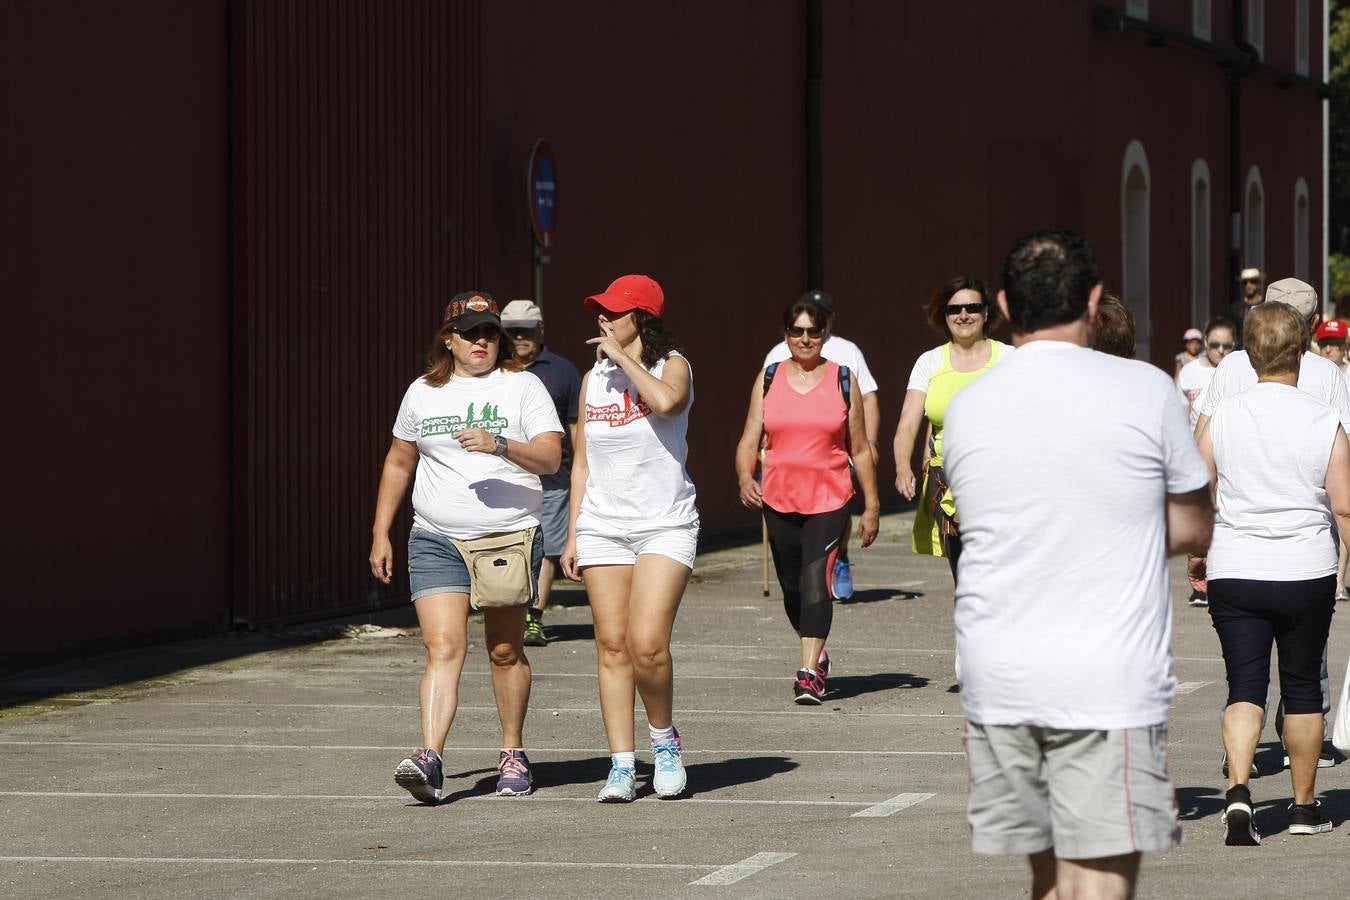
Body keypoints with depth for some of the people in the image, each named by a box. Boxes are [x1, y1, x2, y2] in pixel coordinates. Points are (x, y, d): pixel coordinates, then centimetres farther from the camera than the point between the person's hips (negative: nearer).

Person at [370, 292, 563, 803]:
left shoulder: (522, 387, 3)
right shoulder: (423, 393, 11)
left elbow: (550, 456, -8)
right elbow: (398, 463, 21)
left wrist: (500, 444, -26)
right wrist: (381, 533, 17)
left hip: (511, 538, -1)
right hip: (437, 541, 1)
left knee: (505, 651, 7)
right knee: (443, 649, -12)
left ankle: (513, 755, 22)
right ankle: (429, 760, -24)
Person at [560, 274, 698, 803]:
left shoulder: (671, 366, -2)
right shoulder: (593, 379, 13)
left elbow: (667, 401, -28)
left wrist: (623, 357, -15)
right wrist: (572, 534, 13)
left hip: (665, 526, -4)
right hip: (603, 527, 4)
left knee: (647, 644, -16)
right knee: (612, 647, 0)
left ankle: (664, 738, 9)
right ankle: (622, 766, 3)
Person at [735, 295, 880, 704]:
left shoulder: (843, 382, 3)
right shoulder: (768, 380, 7)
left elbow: (860, 450, 7)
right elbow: (749, 441, 5)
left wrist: (871, 507, 6)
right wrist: (745, 477, -15)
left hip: (829, 501, -3)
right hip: (779, 500, 3)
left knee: (816, 580, -17)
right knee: (792, 586, 12)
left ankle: (809, 675, -21)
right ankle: (817, 654, 35)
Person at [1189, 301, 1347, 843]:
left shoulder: (1222, 418, -2)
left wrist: (1195, 555, 17)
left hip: (1233, 573, 0)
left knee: (1245, 686, 1)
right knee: (1302, 687, 12)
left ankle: (1238, 789, -22)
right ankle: (1304, 807, 21)